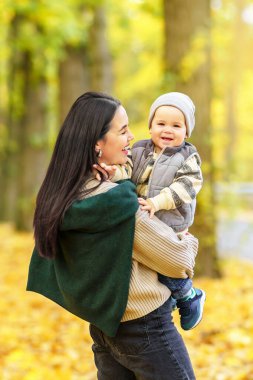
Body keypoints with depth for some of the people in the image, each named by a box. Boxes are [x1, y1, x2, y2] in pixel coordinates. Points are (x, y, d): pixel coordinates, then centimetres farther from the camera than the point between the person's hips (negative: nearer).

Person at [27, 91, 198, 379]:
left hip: (103, 326, 8)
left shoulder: (63, 195, -3)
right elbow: (180, 262, -15)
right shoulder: (118, 203, -26)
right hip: (145, 329, -8)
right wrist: (189, 241, 5)